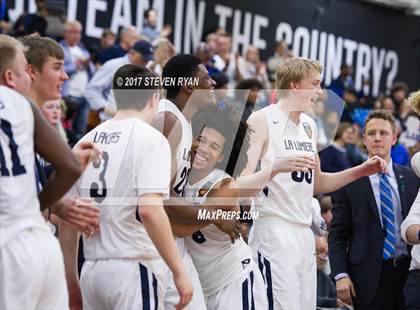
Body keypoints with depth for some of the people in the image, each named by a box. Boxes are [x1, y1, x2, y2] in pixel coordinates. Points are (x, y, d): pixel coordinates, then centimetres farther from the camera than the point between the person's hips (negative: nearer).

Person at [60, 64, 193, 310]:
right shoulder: (150, 138, -7)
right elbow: (149, 210, -19)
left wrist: (71, 277, 21)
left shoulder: (86, 141, 12)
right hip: (133, 268, -6)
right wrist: (179, 271, -15)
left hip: (92, 270, 6)